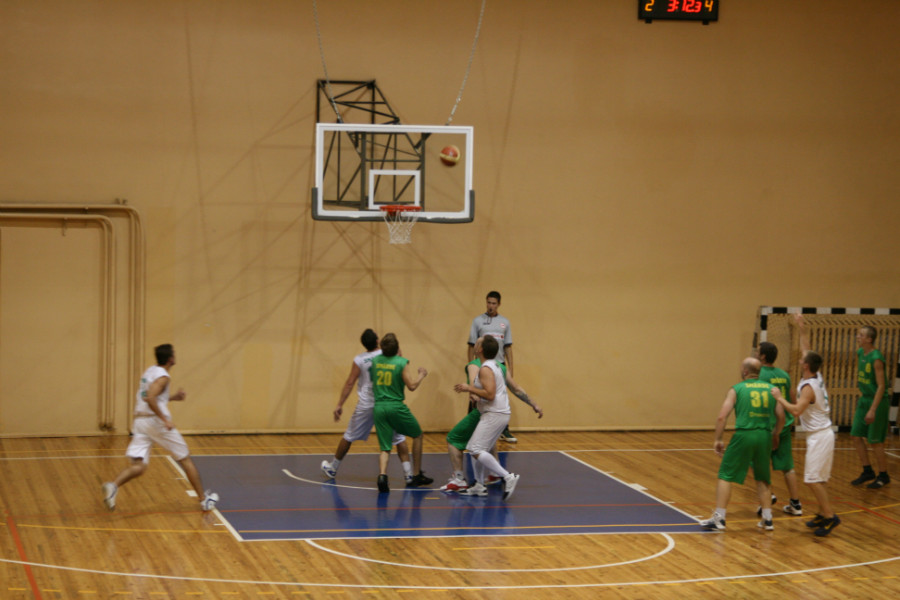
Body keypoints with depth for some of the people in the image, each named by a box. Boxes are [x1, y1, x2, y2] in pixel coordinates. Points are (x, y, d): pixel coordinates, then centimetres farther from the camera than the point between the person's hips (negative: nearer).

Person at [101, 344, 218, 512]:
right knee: (186, 459, 9)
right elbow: (150, 398, -26)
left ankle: (113, 485, -31)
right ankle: (204, 499, 16)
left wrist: (173, 397, 24)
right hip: (155, 421, -7)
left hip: (140, 421, 7)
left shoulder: (149, 372, 17)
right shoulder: (162, 376, -11)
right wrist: (165, 420, -24)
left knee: (138, 466, -3)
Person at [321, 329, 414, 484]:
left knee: (348, 437, 16)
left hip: (366, 406, 0)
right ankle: (408, 473, 0)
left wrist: (339, 404, -5)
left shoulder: (359, 359, -6)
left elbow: (350, 383, -7)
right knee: (399, 438, 9)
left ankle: (332, 468, 29)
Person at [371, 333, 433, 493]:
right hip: (396, 406, -3)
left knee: (385, 448, 5)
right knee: (417, 435, 20)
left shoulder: (375, 360, 5)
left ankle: (382, 475, -23)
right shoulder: (401, 363, -9)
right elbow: (411, 386, -11)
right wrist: (422, 375, 8)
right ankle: (417, 475, 23)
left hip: (378, 407, 3)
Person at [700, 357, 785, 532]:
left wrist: (718, 439, 3)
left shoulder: (736, 390, 3)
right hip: (765, 435, 4)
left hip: (743, 434, -4)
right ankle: (767, 519, 19)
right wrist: (775, 436, 23)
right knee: (763, 479, 19)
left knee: (725, 476, 6)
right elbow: (781, 417, 9)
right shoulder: (772, 389, 11)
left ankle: (719, 518, 2)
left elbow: (722, 417, -4)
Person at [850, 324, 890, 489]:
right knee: (856, 436, 8)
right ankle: (868, 472, 21)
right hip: (864, 399, 8)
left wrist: (873, 410, -25)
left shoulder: (876, 358, -22)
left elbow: (881, 386, -22)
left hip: (877, 401, -8)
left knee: (875, 441, -1)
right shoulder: (860, 353, 3)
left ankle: (883, 476, 15)